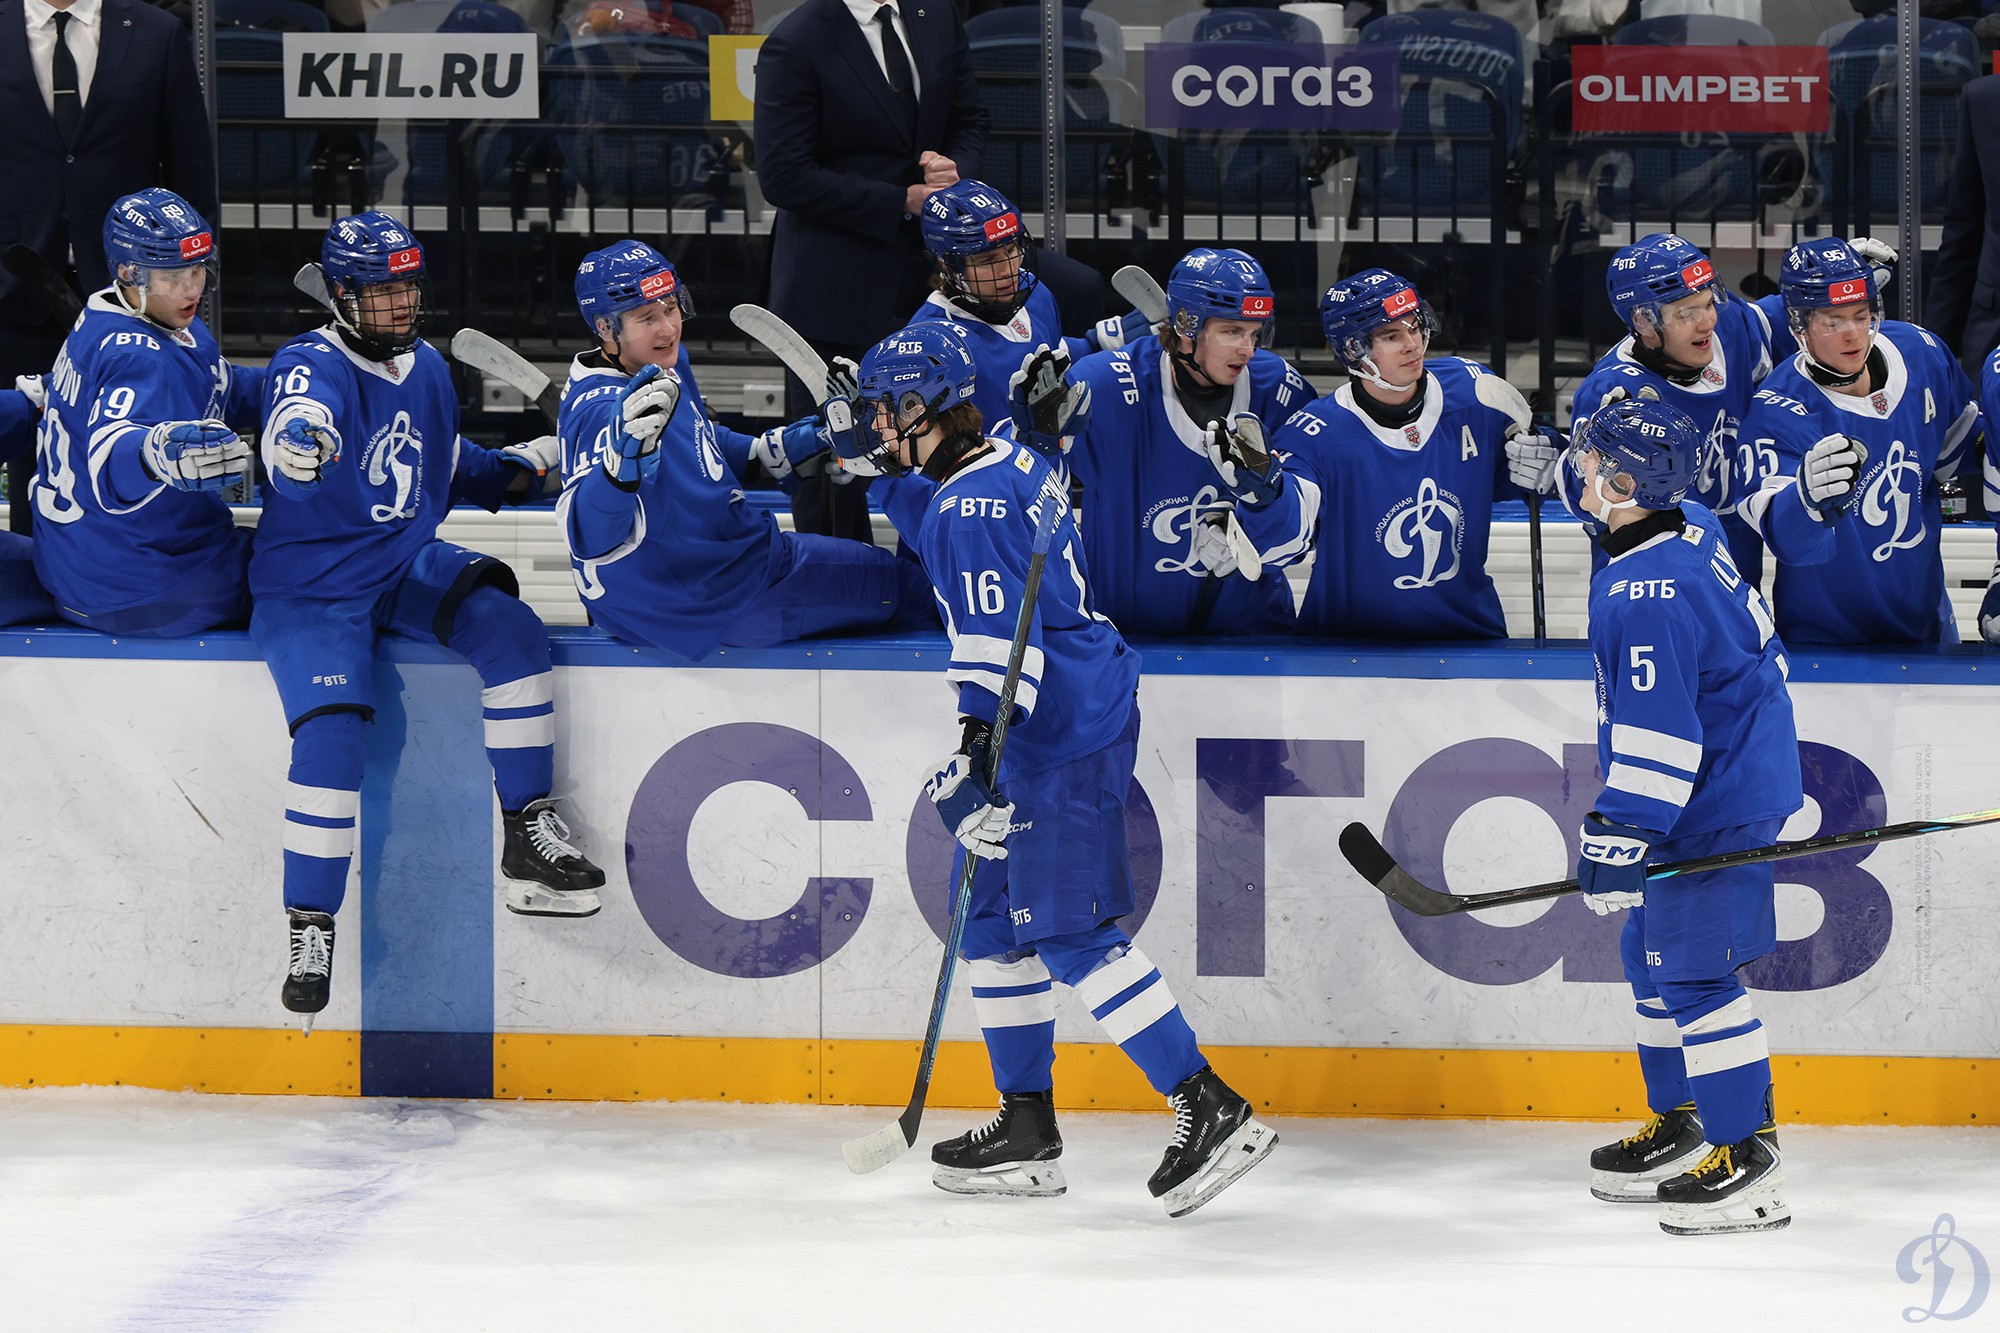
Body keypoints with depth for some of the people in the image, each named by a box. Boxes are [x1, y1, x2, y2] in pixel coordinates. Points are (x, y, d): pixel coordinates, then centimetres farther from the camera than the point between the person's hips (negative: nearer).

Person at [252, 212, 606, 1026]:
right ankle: (309, 927, -14)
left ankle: (528, 837, -9)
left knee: (509, 629, -19)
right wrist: (297, 443, -64)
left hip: (406, 564, 6)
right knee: (332, 729, -26)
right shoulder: (312, 368, -16)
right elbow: (293, 423, -41)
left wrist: (523, 470, 13)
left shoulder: (427, 368, 8)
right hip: (310, 585, -6)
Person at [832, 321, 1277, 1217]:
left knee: (1070, 932, -12)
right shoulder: (1008, 466, 13)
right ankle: (1027, 1129, 19)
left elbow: (1003, 638, -26)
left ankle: (1212, 1112, -13)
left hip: (1065, 740, -10)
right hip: (1059, 725, 10)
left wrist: (981, 744, -30)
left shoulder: (971, 507, -18)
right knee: (993, 912, 14)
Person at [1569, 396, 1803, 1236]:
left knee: (1694, 973, -9)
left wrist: (1619, 834, -26)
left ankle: (1748, 1165, -7)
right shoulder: (1691, 531, 6)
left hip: (1714, 807, -11)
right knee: (1652, 953, 19)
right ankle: (1681, 1130, 28)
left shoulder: (1649, 595, -26)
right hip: (1732, 777, 11)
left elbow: (1657, 728, -28)